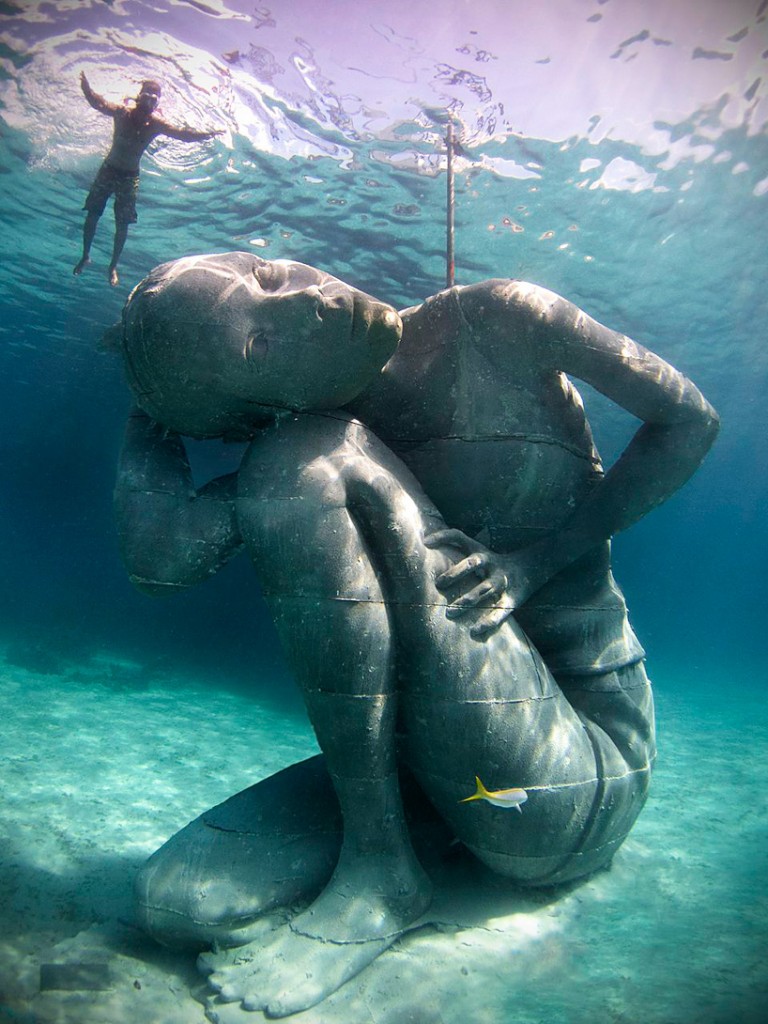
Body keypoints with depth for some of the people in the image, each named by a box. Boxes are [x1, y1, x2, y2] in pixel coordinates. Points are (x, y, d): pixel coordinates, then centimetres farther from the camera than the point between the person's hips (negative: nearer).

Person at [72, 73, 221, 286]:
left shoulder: (156, 124, -9)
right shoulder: (123, 112, -13)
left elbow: (182, 134, -14)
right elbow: (98, 104, -27)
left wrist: (205, 135, -28)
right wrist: (86, 88, -47)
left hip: (129, 176, 0)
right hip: (108, 169, 0)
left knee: (122, 224, 0)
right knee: (92, 215, 2)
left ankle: (113, 266, 13)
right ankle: (85, 256, 21)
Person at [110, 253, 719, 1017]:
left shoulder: (496, 320, -7)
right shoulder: (310, 433, -1)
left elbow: (690, 419, -3)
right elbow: (158, 558, -14)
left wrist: (532, 560, -13)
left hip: (585, 777, -4)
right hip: (438, 758, 4)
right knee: (175, 901, -7)